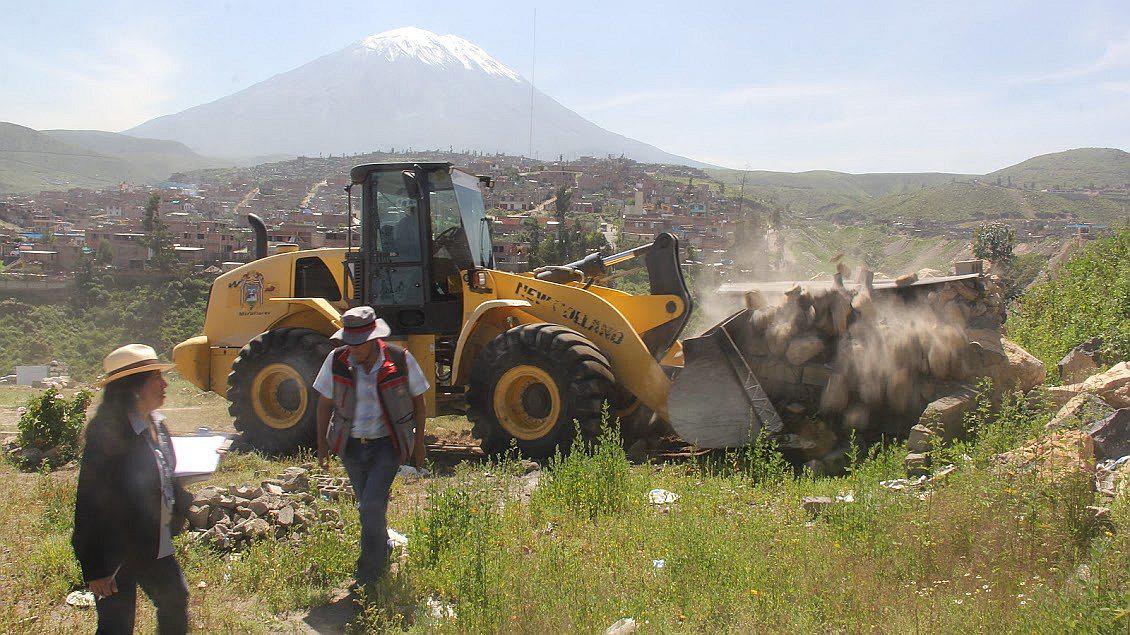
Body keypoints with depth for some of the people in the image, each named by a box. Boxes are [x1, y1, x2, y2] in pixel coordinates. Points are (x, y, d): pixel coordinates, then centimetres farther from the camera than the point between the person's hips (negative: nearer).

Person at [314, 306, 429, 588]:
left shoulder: (400, 360, -15)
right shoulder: (336, 360, -10)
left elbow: (418, 401, -1)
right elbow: (325, 403, 5)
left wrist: (418, 443, 3)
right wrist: (322, 443, 7)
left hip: (388, 444, -3)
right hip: (352, 446, 4)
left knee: (372, 505, -15)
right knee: (368, 507, 17)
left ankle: (369, 573, 0)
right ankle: (383, 549, 43)